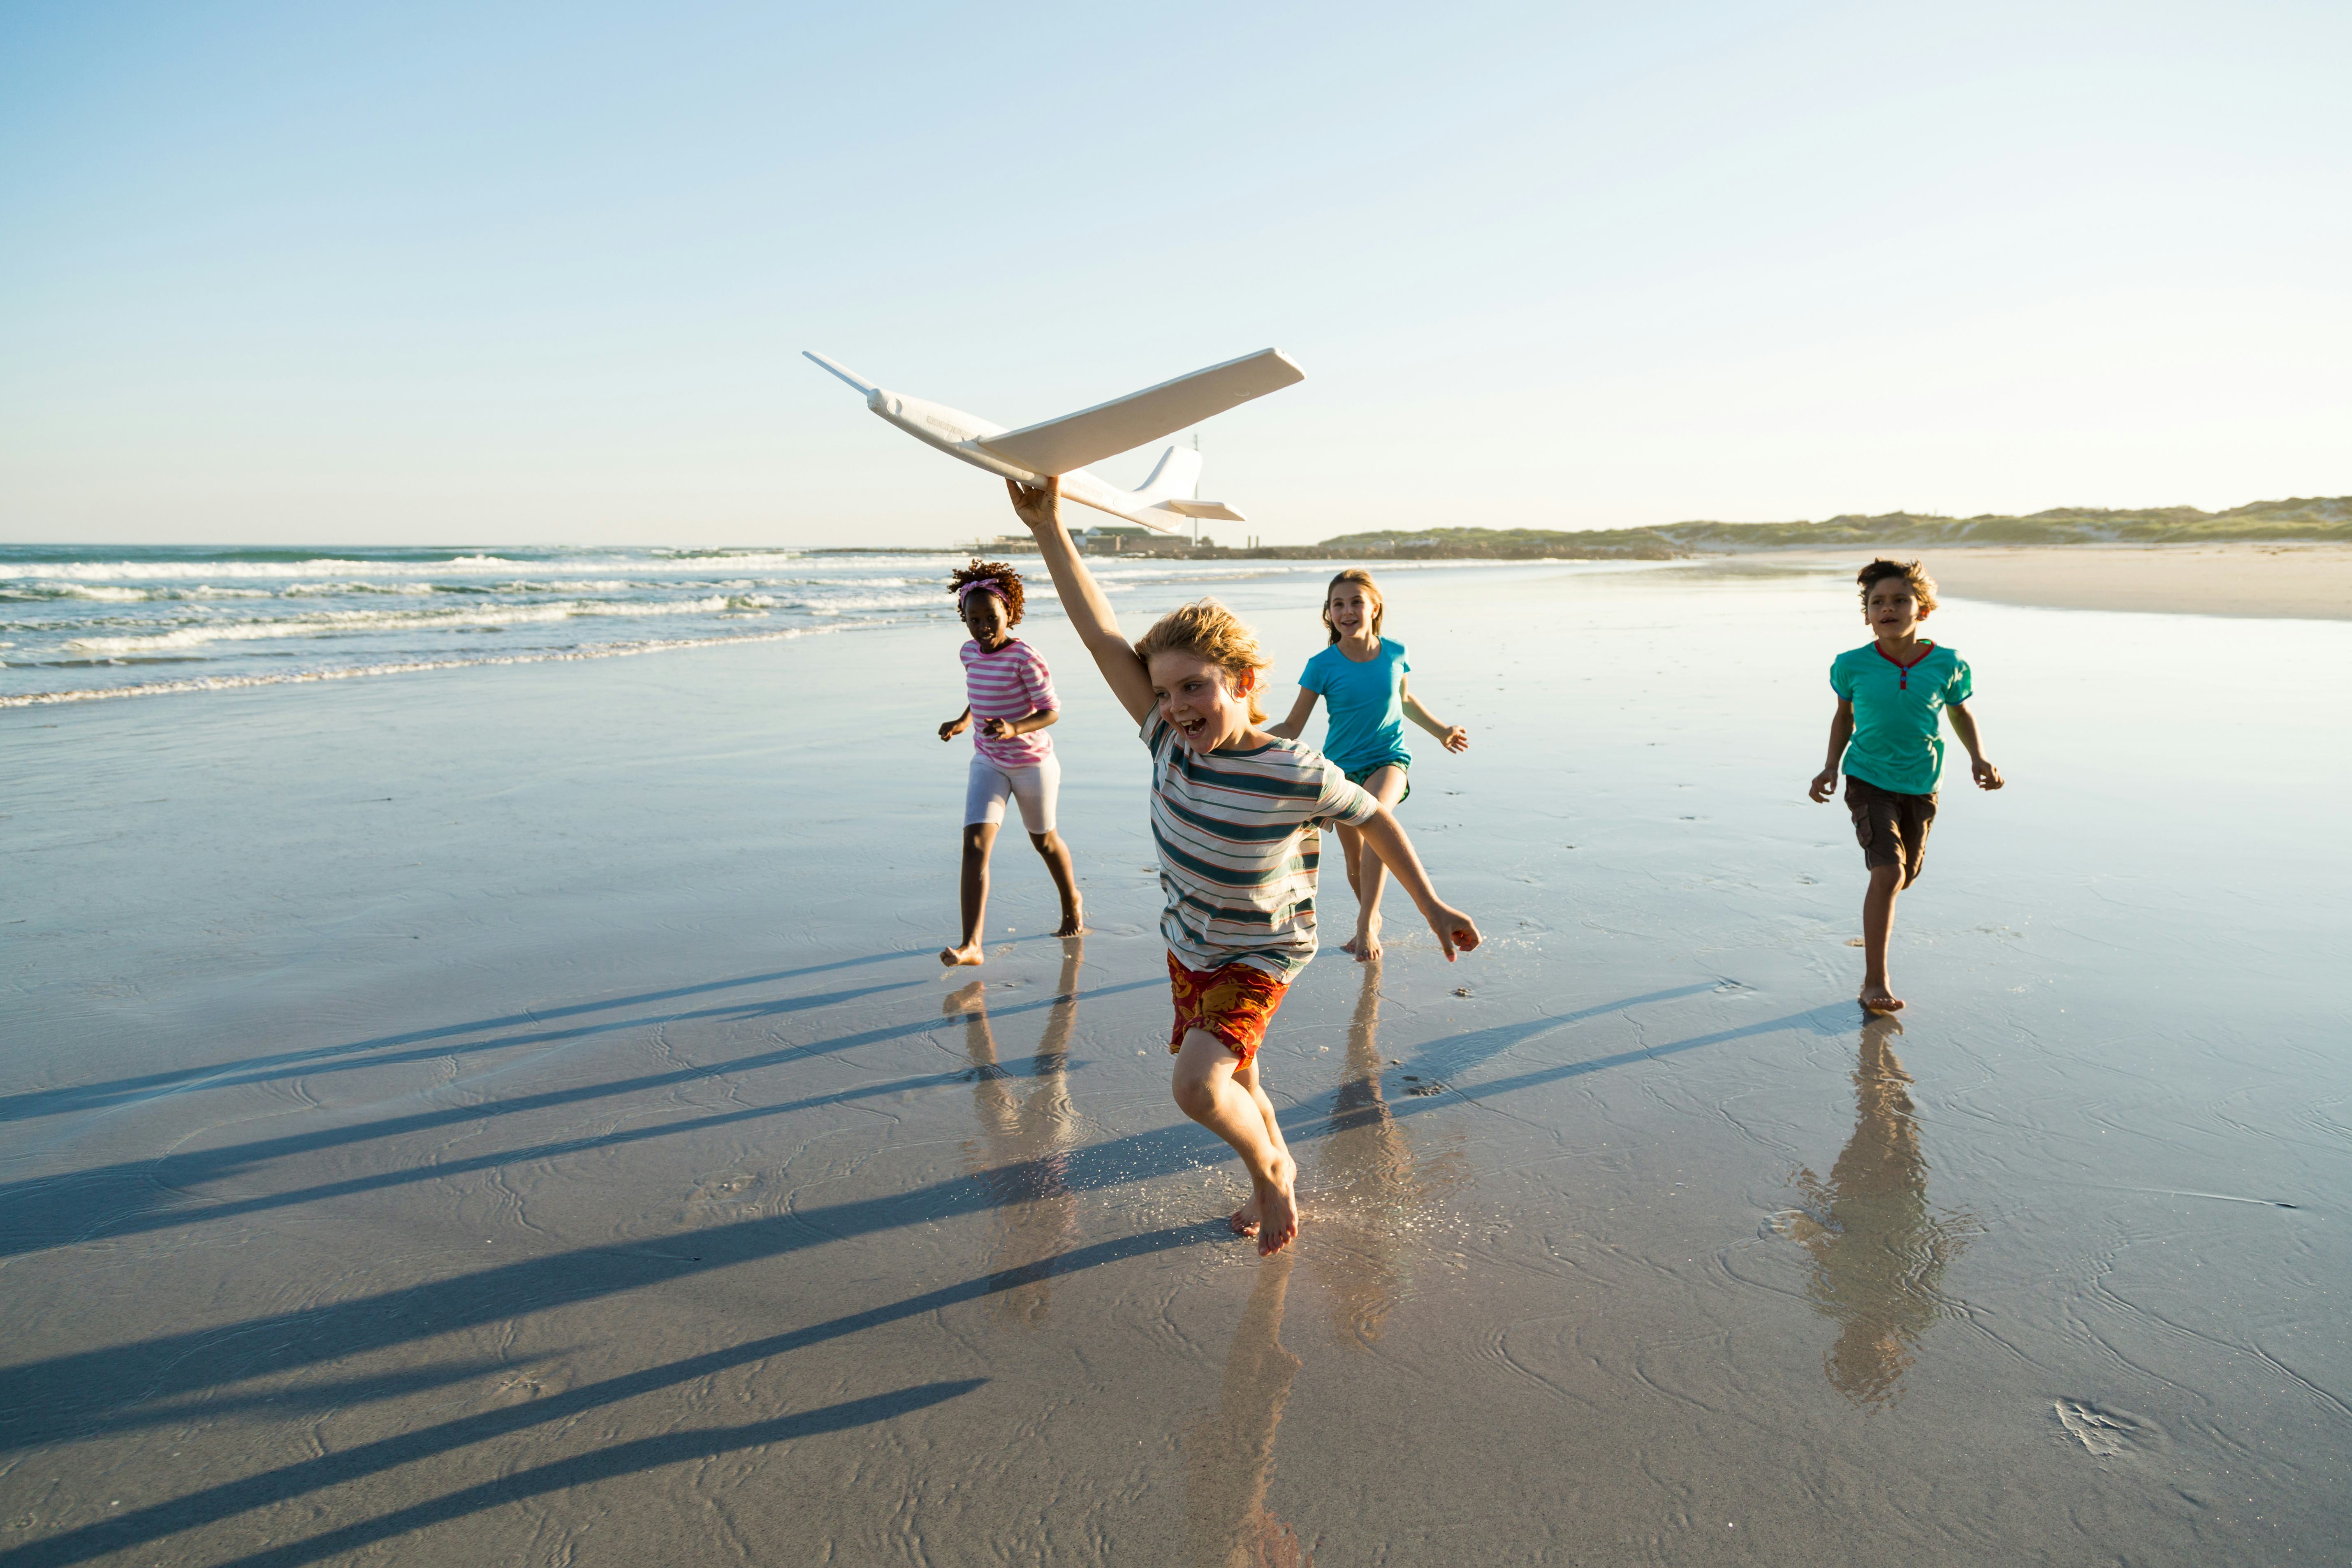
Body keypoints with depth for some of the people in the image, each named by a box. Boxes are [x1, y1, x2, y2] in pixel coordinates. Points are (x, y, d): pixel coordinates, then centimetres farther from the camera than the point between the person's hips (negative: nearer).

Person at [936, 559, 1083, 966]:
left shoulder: (1025, 658, -21)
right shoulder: (970, 653, -2)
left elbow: (1051, 712, -20)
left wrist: (1015, 728, -35)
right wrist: (963, 720, 7)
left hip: (1032, 763, -4)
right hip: (988, 763, 4)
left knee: (1044, 840, 17)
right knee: (975, 844, -13)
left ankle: (1073, 903, 47)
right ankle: (971, 945, -18)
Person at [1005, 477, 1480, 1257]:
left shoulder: (1299, 777, -28)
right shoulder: (1172, 744, -17)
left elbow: (1375, 819, -9)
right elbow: (1104, 637, -23)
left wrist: (1433, 906, -2)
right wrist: (1051, 532, -30)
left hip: (1257, 958, -5)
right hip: (1187, 945, 6)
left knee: (1199, 1085, -23)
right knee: (1232, 1081, 22)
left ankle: (1267, 1172, 8)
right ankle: (1278, 1168, 51)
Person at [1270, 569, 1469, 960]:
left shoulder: (1394, 653, -5)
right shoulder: (1323, 665, -12)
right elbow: (1292, 727, -8)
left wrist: (1441, 730, 29)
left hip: (1388, 759, -1)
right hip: (1342, 766, 1)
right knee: (1354, 858, 10)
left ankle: (1366, 923, -26)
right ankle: (1371, 918, 40)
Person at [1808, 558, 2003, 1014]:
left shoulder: (1947, 665, -6)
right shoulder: (1852, 665, -8)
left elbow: (1961, 712, 12)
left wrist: (1978, 759, -1)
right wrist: (1831, 767, 1)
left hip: (1921, 787, 3)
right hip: (1869, 780, -3)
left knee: (1904, 876, 15)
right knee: (1888, 872, -20)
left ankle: (1877, 925, 52)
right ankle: (1875, 981, -13)